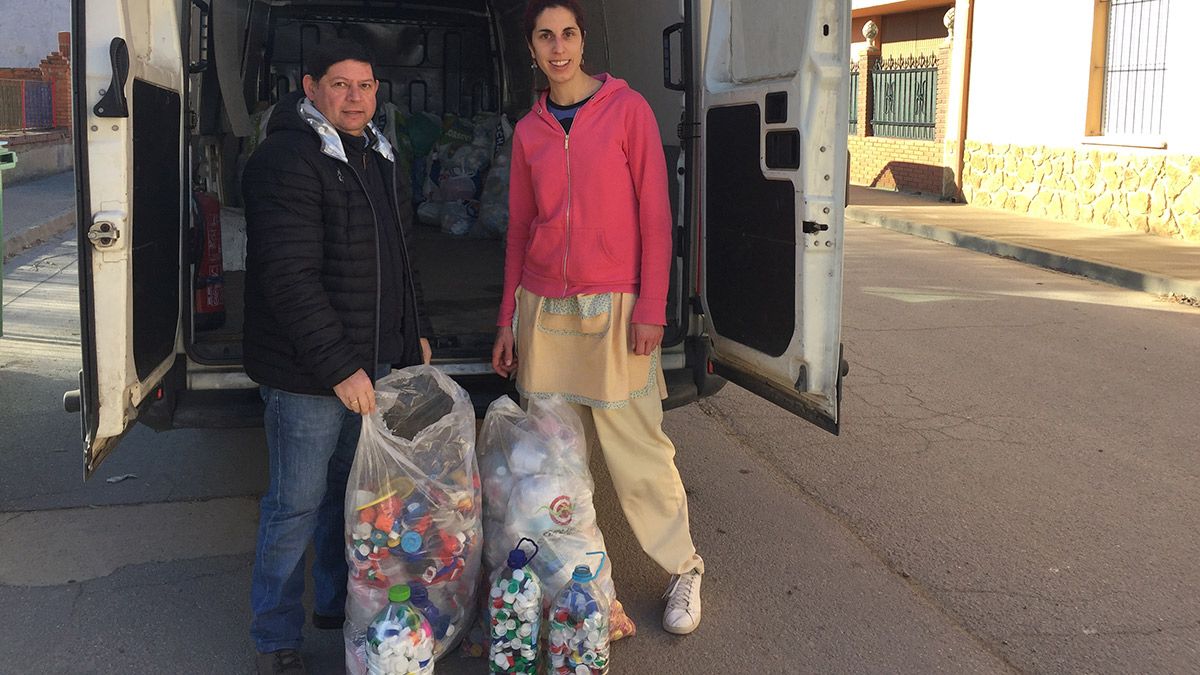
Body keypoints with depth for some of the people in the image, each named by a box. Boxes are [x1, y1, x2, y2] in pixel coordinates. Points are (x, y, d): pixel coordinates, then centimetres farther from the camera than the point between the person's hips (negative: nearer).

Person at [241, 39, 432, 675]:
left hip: (370, 361, 8)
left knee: (351, 489, 19)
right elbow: (289, 279, -24)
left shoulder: (375, 156, 13)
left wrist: (413, 332, 20)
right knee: (297, 504, 2)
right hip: (307, 373, -8)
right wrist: (337, 366, -24)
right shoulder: (287, 162, -18)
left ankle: (337, 600, 37)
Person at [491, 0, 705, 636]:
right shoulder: (528, 131, 10)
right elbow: (520, 229, 14)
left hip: (613, 308, -4)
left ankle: (683, 569, 16)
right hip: (543, 309, 4)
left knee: (637, 449, -2)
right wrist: (507, 321, 12)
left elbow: (654, 214, -4)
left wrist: (651, 308, -10)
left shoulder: (627, 108, -2)